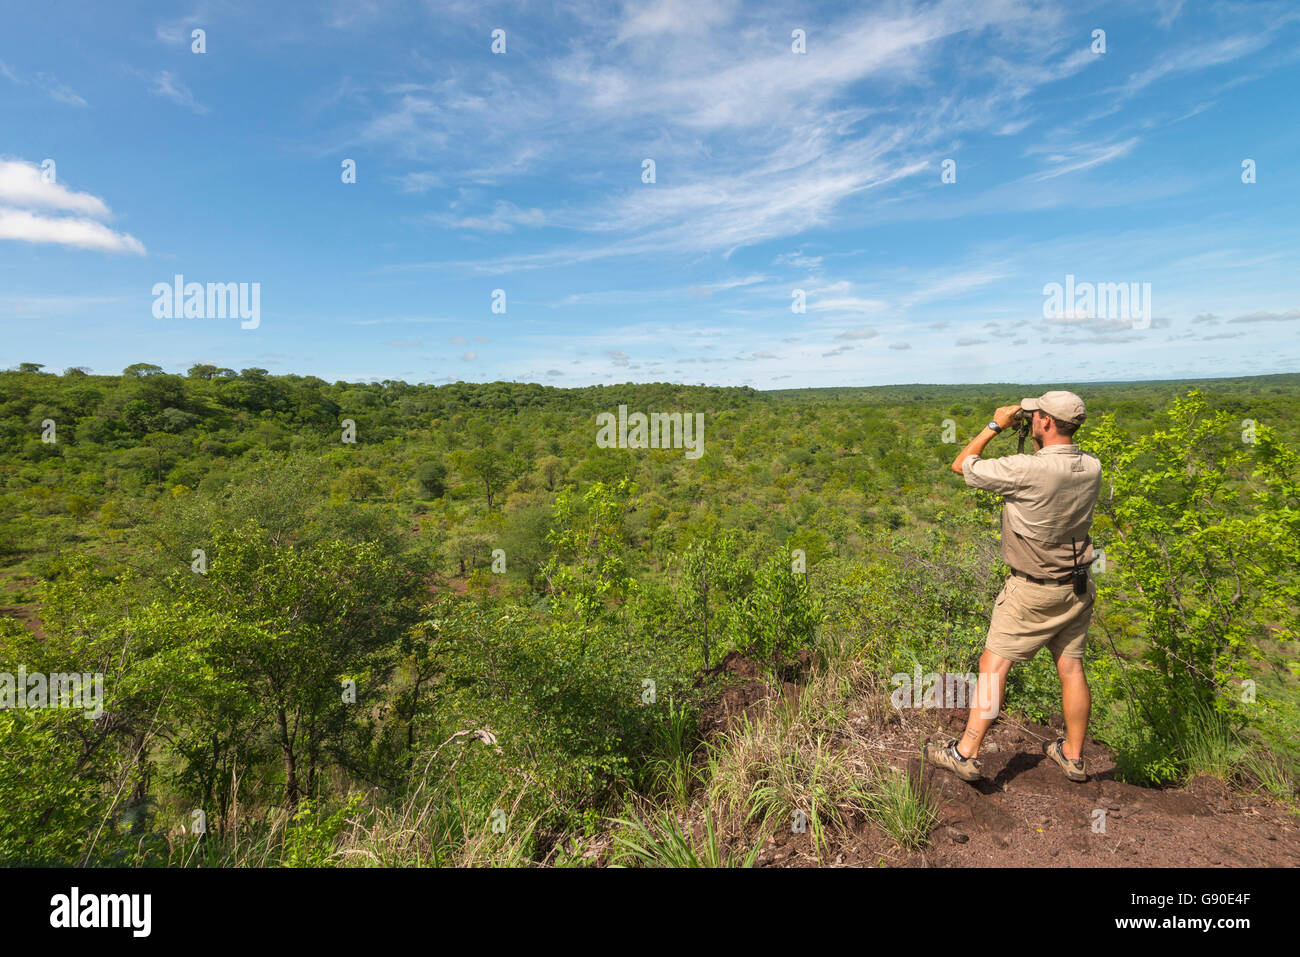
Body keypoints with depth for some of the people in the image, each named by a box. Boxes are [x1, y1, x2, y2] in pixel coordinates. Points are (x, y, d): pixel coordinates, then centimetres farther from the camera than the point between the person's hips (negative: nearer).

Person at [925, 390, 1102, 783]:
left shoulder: (1026, 470, -24)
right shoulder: (1092, 468, -2)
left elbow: (962, 465, -12)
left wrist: (996, 425, -3)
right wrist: (1037, 441, 13)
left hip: (1033, 591, -7)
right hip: (1078, 587, 7)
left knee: (993, 665, -1)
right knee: (1071, 668, 14)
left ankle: (965, 753, 3)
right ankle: (1073, 756, 28)